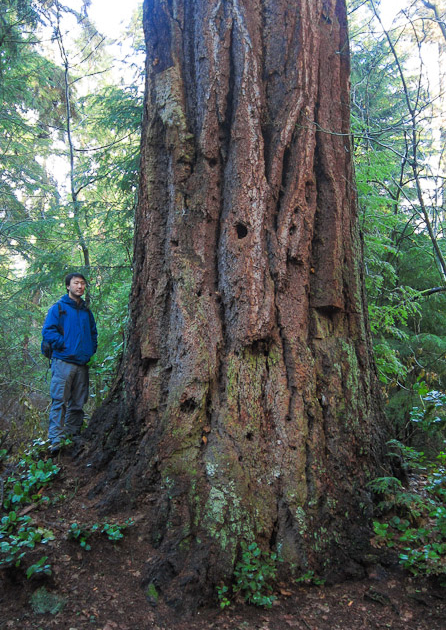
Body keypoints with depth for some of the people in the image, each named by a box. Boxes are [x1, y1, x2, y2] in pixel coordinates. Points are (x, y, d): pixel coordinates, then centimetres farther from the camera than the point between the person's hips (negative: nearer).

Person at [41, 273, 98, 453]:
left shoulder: (86, 312, 18)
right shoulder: (58, 308, 2)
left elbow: (93, 334, 26)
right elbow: (48, 331, -7)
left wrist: (91, 352, 12)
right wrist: (65, 346, -12)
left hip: (82, 364, 5)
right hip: (63, 362, -5)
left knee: (78, 403, 8)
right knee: (59, 401, -9)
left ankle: (73, 436, 17)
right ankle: (55, 439, -8)